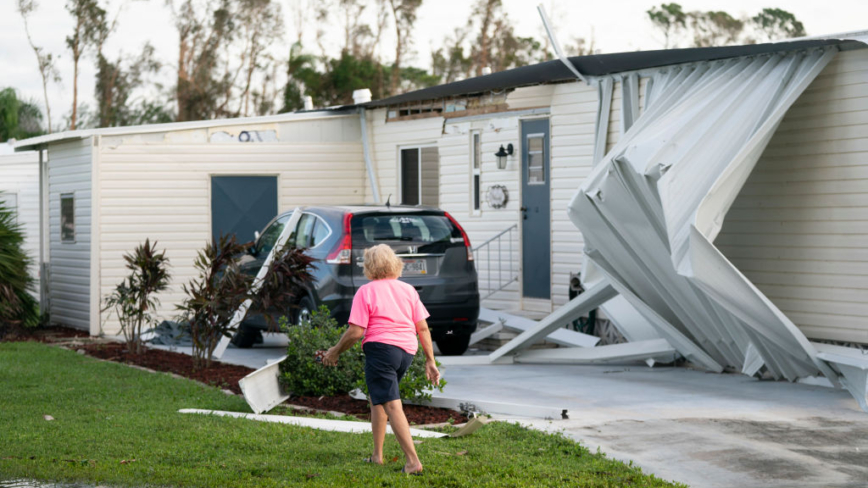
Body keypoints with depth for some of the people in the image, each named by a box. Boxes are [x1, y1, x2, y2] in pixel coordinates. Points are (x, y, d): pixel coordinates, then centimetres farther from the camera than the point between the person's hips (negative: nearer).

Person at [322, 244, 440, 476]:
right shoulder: (408, 290, 11)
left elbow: (355, 332, -10)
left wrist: (335, 352, 3)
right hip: (407, 351, 7)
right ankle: (377, 455, 25)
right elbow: (423, 328, 8)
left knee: (392, 406, -10)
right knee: (377, 399, 23)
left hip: (381, 348, -7)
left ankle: (413, 461, -19)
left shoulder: (365, 291, -5)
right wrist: (430, 361, 12)